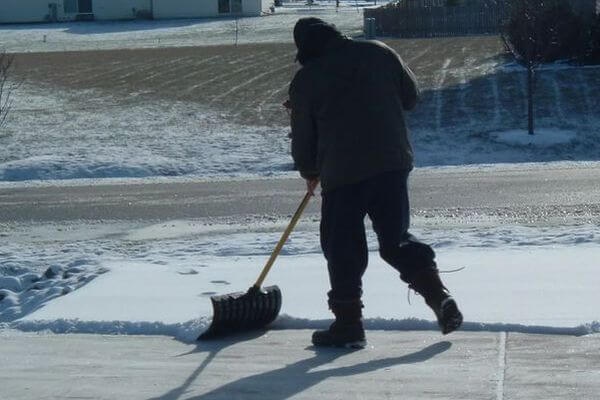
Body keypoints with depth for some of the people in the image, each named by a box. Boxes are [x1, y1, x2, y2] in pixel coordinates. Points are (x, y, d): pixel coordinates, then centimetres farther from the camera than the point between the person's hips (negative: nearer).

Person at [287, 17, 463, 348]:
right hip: (393, 163, 4)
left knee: (342, 248, 6)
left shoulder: (306, 79, 1)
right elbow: (411, 97, 16)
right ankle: (438, 294, -1)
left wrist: (310, 174, 24)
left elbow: (302, 136, 7)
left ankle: (348, 323, 5)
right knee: (396, 238, 14)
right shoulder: (380, 53, 8)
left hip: (342, 173, -4)